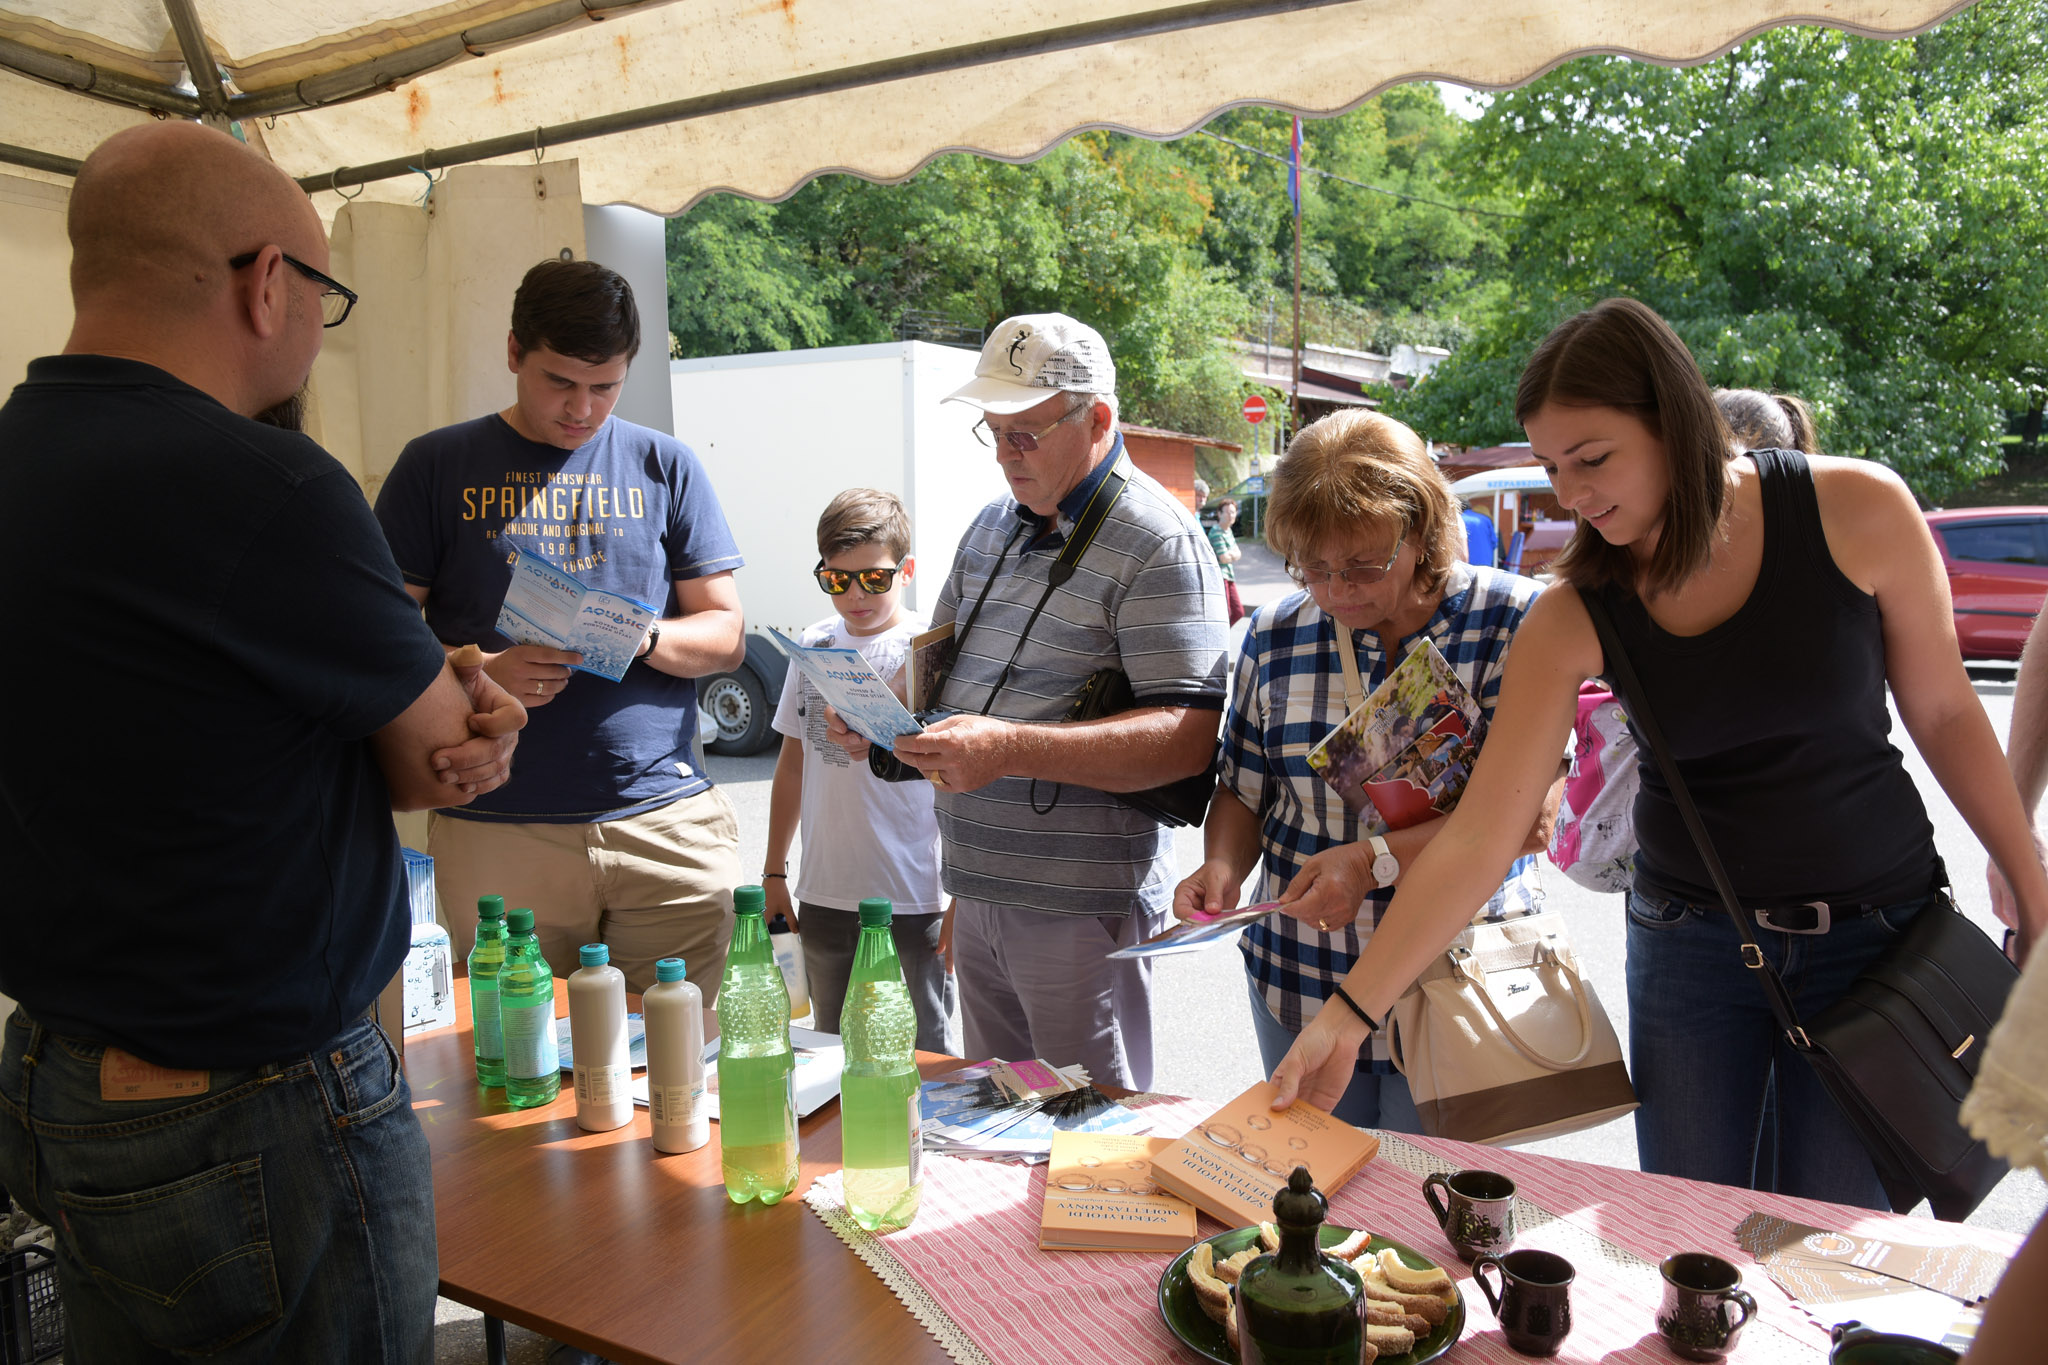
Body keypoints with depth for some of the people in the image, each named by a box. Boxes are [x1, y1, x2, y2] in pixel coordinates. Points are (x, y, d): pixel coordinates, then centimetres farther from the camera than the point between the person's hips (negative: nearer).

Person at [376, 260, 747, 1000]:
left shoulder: (664, 466, 11)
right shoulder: (437, 466, 8)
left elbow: (725, 634, 10)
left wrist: (644, 638, -11)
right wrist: (482, 672, -14)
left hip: (667, 825, 1)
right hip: (496, 832, 0)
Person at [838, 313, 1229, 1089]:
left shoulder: (1159, 544, -13)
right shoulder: (993, 525, 13)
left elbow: (1190, 737, -21)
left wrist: (1009, 748, -28)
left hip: (1082, 906, -7)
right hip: (978, 890, 7)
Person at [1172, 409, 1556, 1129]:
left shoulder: (1514, 622, -10)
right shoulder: (1275, 634, 1)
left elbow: (1527, 814, -15)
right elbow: (1244, 790, 11)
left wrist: (1374, 861, -25)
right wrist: (1222, 867, -9)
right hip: (1300, 983, 3)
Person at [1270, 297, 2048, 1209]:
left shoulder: (1857, 511, -14)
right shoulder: (1576, 617, -13)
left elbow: (1943, 712, 0)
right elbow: (1478, 837, -16)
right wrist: (1349, 1015, -21)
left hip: (1874, 933, 0)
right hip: (1689, 943, 1)